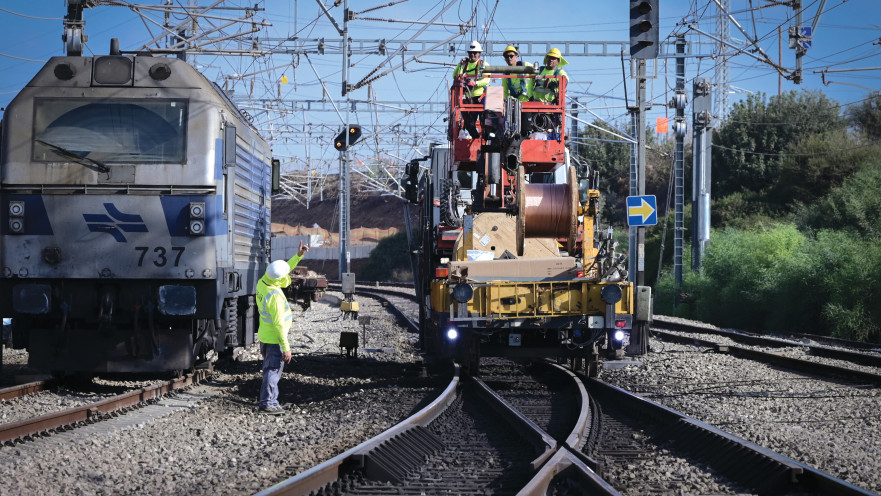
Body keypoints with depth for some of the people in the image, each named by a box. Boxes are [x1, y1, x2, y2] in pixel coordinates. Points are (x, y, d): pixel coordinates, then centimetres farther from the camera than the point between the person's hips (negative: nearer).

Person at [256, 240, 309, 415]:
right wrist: (286, 347, -22)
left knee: (269, 369, 19)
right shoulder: (275, 296, -29)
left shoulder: (262, 282, -3)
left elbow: (285, 269, 14)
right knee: (273, 370, -2)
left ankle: (271, 401, 29)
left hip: (264, 335, 9)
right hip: (275, 339, -9)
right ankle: (266, 404, -2)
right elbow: (279, 323, -27)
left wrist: (298, 256, 10)